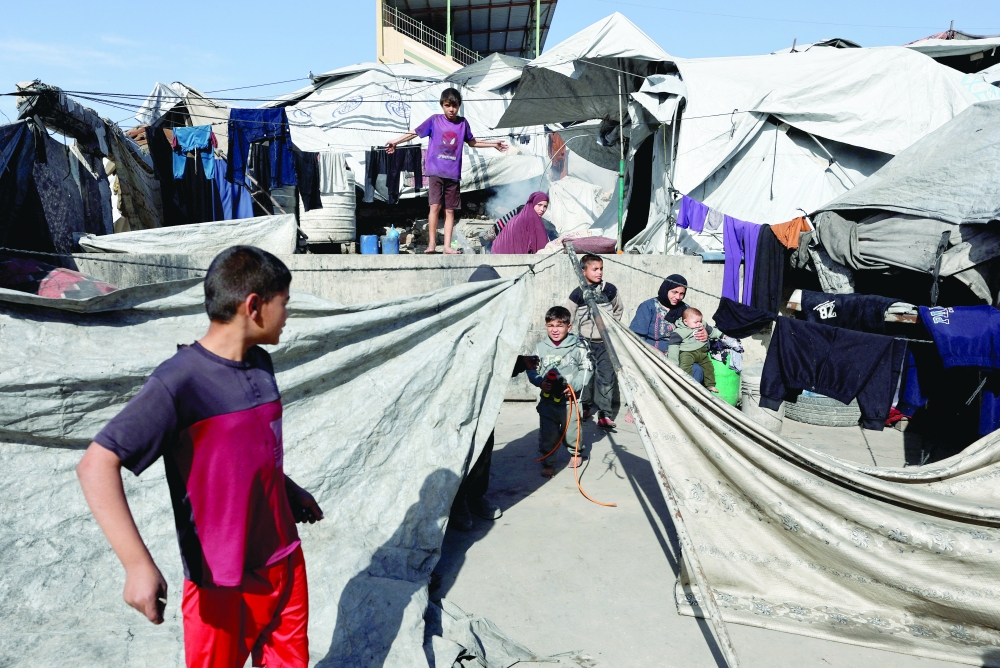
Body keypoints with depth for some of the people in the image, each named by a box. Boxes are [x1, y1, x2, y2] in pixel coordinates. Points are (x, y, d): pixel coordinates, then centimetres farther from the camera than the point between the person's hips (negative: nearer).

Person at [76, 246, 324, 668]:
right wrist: (138, 564, -31)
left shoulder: (261, 365, 2)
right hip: (223, 584, -6)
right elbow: (96, 465, -25)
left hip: (286, 560, 7)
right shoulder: (179, 382, -22)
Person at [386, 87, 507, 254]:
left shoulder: (463, 123, 8)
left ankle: (447, 246, 9)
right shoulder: (434, 120, 1)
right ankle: (432, 244, -7)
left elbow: (472, 142, 22)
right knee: (435, 206, -13)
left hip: (453, 173, 3)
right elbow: (415, 133, 5)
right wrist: (395, 142, 2)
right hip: (435, 171, -3)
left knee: (450, 210, 5)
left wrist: (493, 144, 22)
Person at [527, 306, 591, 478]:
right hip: (547, 401, 1)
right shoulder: (541, 347, 0)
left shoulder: (577, 347, -5)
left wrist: (575, 385, -12)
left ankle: (576, 453, 38)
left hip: (570, 400, -1)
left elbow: (585, 369, 0)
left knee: (571, 432, 8)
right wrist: (540, 382, -12)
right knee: (547, 434, 3)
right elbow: (531, 370, 6)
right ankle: (548, 463, 20)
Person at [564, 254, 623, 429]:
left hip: (606, 342, 1)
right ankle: (585, 407, 25)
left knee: (606, 377, -6)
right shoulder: (577, 294, -5)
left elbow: (618, 310, 17)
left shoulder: (610, 290, 0)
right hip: (585, 342, -1)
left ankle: (604, 414, -6)